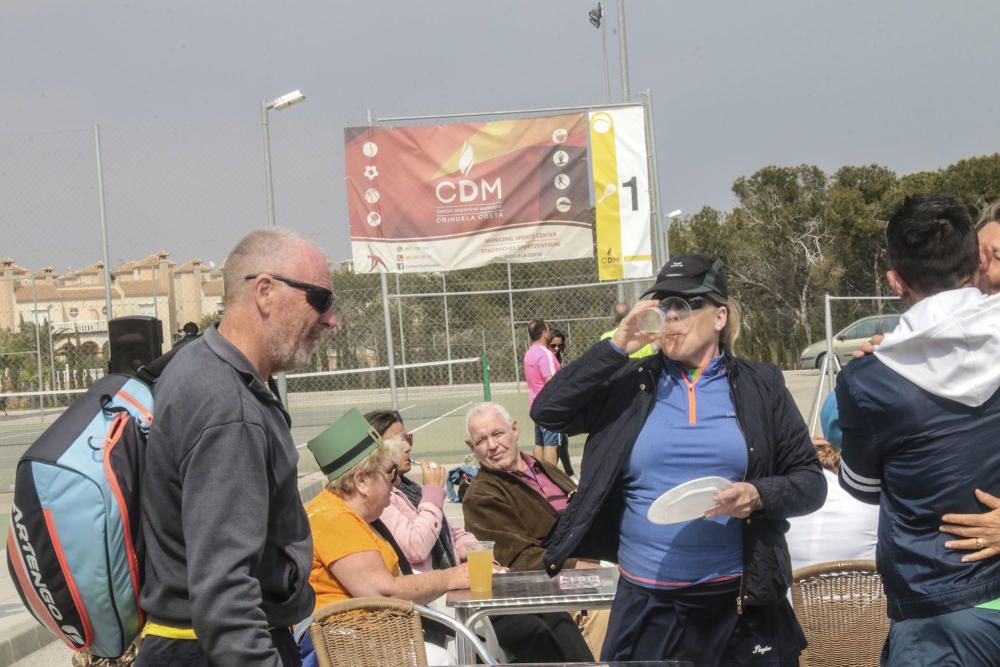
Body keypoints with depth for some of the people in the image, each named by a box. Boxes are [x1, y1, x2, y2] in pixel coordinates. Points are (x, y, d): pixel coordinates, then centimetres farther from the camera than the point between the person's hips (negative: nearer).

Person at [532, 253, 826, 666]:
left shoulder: (759, 385, 3)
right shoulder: (630, 385, 5)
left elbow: (810, 482, 4)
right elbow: (547, 411, -5)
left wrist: (759, 495, -17)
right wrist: (615, 348, -11)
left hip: (739, 603, 0)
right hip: (645, 603, 1)